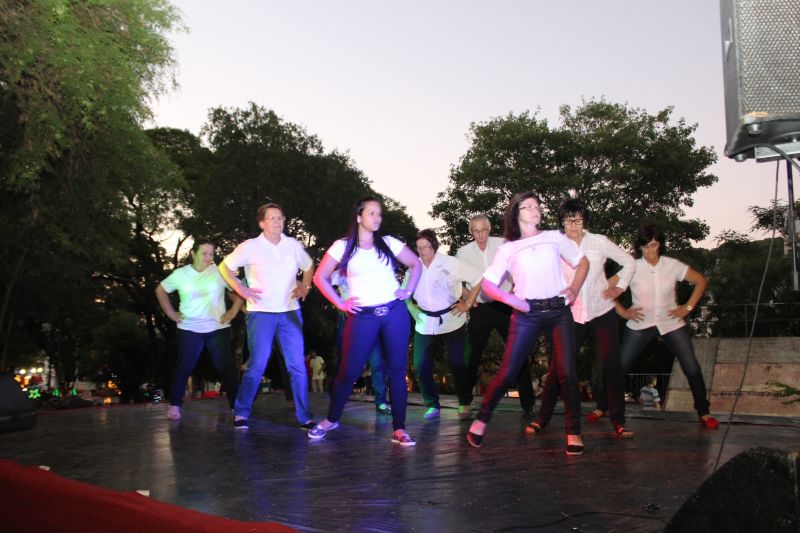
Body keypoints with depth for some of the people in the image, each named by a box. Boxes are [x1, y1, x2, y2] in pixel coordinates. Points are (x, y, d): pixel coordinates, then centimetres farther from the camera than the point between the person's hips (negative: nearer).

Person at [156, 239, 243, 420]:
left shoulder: (220, 272, -2)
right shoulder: (180, 274, 4)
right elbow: (160, 290, 16)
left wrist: (233, 311, -5)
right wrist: (171, 313, 8)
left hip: (218, 328, -1)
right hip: (189, 329, 1)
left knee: (226, 367, -4)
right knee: (184, 367, 5)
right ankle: (175, 406, 18)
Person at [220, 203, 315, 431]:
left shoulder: (294, 245, 5)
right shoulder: (250, 247, -3)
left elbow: (309, 266, 22)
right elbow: (225, 267, 7)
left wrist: (305, 287, 6)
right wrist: (241, 290, -3)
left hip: (290, 312, 3)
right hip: (261, 313, -3)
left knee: (298, 366, 0)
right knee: (257, 366, -5)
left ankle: (304, 417, 8)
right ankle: (241, 413, 11)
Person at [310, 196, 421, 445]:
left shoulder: (389, 243, 7)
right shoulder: (343, 246, 2)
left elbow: (415, 264, 18)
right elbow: (320, 277, 6)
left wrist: (409, 290, 5)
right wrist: (340, 303, 0)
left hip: (395, 313, 2)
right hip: (363, 317, -2)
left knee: (397, 371, 1)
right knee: (349, 372, 1)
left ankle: (399, 430, 8)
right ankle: (331, 420, 23)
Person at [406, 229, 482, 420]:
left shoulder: (452, 263, -10)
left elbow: (478, 278, -6)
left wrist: (467, 304, -8)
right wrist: (413, 310, 3)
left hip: (451, 320, -3)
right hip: (425, 323, 3)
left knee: (457, 363, 0)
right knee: (421, 365, -3)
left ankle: (465, 404, 19)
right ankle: (432, 405, 11)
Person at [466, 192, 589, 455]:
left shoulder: (554, 237, 11)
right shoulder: (508, 249, 7)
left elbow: (582, 262, 18)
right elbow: (487, 284, 4)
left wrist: (574, 289, 3)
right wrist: (510, 299, -12)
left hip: (559, 311, 1)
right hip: (527, 314, -1)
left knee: (566, 373, -6)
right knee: (507, 372, -4)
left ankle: (574, 433, 5)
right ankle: (481, 420, 13)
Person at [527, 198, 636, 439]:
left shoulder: (599, 242, -3)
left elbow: (628, 261, 8)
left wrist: (619, 287, -2)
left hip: (602, 313, 0)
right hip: (571, 316, 0)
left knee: (611, 365, -4)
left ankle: (618, 422, 6)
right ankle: (542, 418, 8)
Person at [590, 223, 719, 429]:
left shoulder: (673, 265, -7)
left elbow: (701, 281, 5)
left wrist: (688, 307, -2)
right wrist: (623, 312, -9)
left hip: (671, 323, 1)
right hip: (640, 325, -1)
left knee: (692, 369, -3)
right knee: (619, 366, -2)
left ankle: (703, 412, 15)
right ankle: (601, 407, 13)